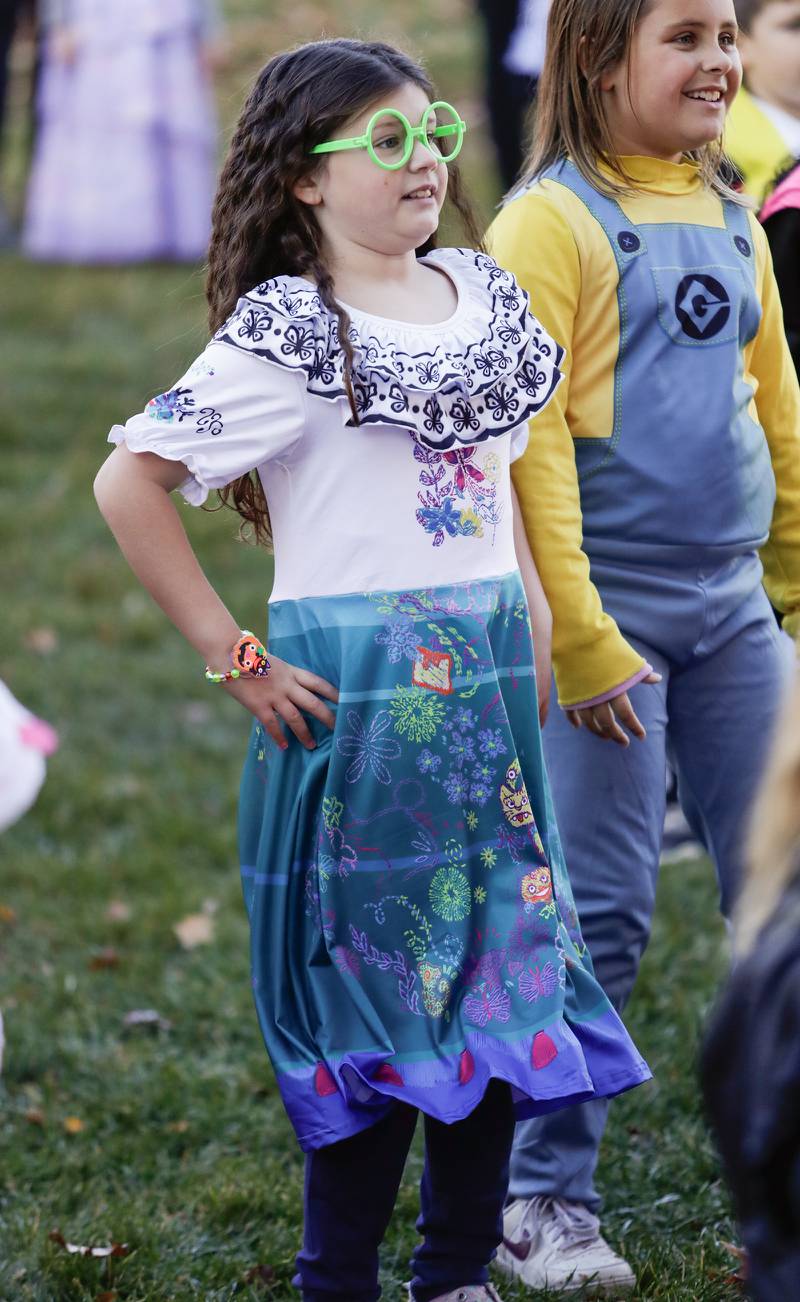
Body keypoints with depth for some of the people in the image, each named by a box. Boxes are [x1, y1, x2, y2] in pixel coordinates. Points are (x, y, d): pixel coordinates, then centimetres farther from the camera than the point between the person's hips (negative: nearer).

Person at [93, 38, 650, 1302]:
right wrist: (233, 657, -14)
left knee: (502, 966, 9)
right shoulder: (289, 334, -12)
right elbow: (129, 482, -15)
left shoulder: (480, 295, 9)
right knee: (375, 983, 0)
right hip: (358, 692, -6)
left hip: (491, 680, 6)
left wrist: (530, 615, 13)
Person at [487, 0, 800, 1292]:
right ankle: (544, 1197, 10)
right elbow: (529, 439, -13)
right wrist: (579, 638, -17)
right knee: (600, 916, -3)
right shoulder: (554, 221, -9)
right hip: (612, 616, -6)